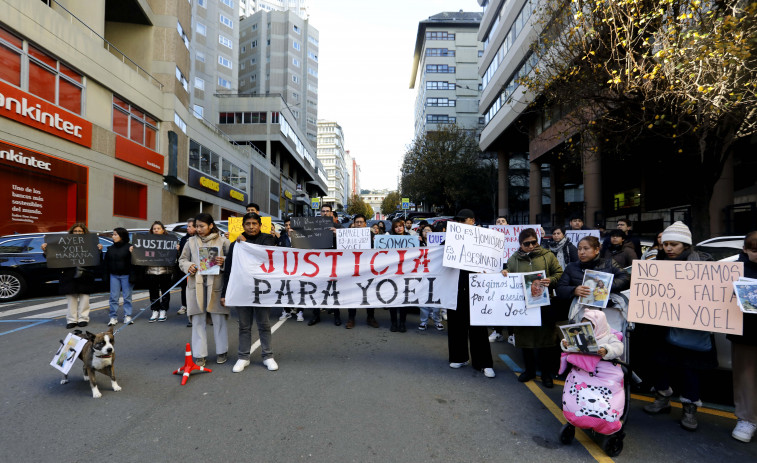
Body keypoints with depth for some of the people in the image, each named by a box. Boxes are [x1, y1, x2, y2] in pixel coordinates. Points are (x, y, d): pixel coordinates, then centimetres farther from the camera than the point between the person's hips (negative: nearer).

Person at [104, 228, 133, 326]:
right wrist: (106, 275, 9)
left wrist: (132, 276, -18)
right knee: (114, 297, 5)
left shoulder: (128, 247, -6)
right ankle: (113, 317, 11)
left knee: (127, 296, 3)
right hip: (114, 276, 4)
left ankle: (127, 316, 10)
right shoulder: (110, 249, 10)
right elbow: (106, 263, 13)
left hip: (126, 275, -4)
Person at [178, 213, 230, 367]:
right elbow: (182, 259, 17)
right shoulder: (191, 241, 10)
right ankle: (199, 355, 17)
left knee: (219, 319, 7)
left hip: (216, 283, -2)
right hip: (196, 284, 2)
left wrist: (223, 262, -17)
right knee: (198, 320, 7)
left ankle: (222, 351, 23)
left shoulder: (222, 241, 3)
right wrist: (188, 266, -4)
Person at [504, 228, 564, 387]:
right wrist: (504, 274, -4)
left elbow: (559, 274, 3)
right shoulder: (513, 259, 8)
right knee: (525, 338, 11)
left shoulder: (547, 256, 3)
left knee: (546, 338, 5)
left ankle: (547, 374, 21)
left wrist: (551, 281, -17)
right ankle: (529, 370, 30)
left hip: (544, 304, -2)